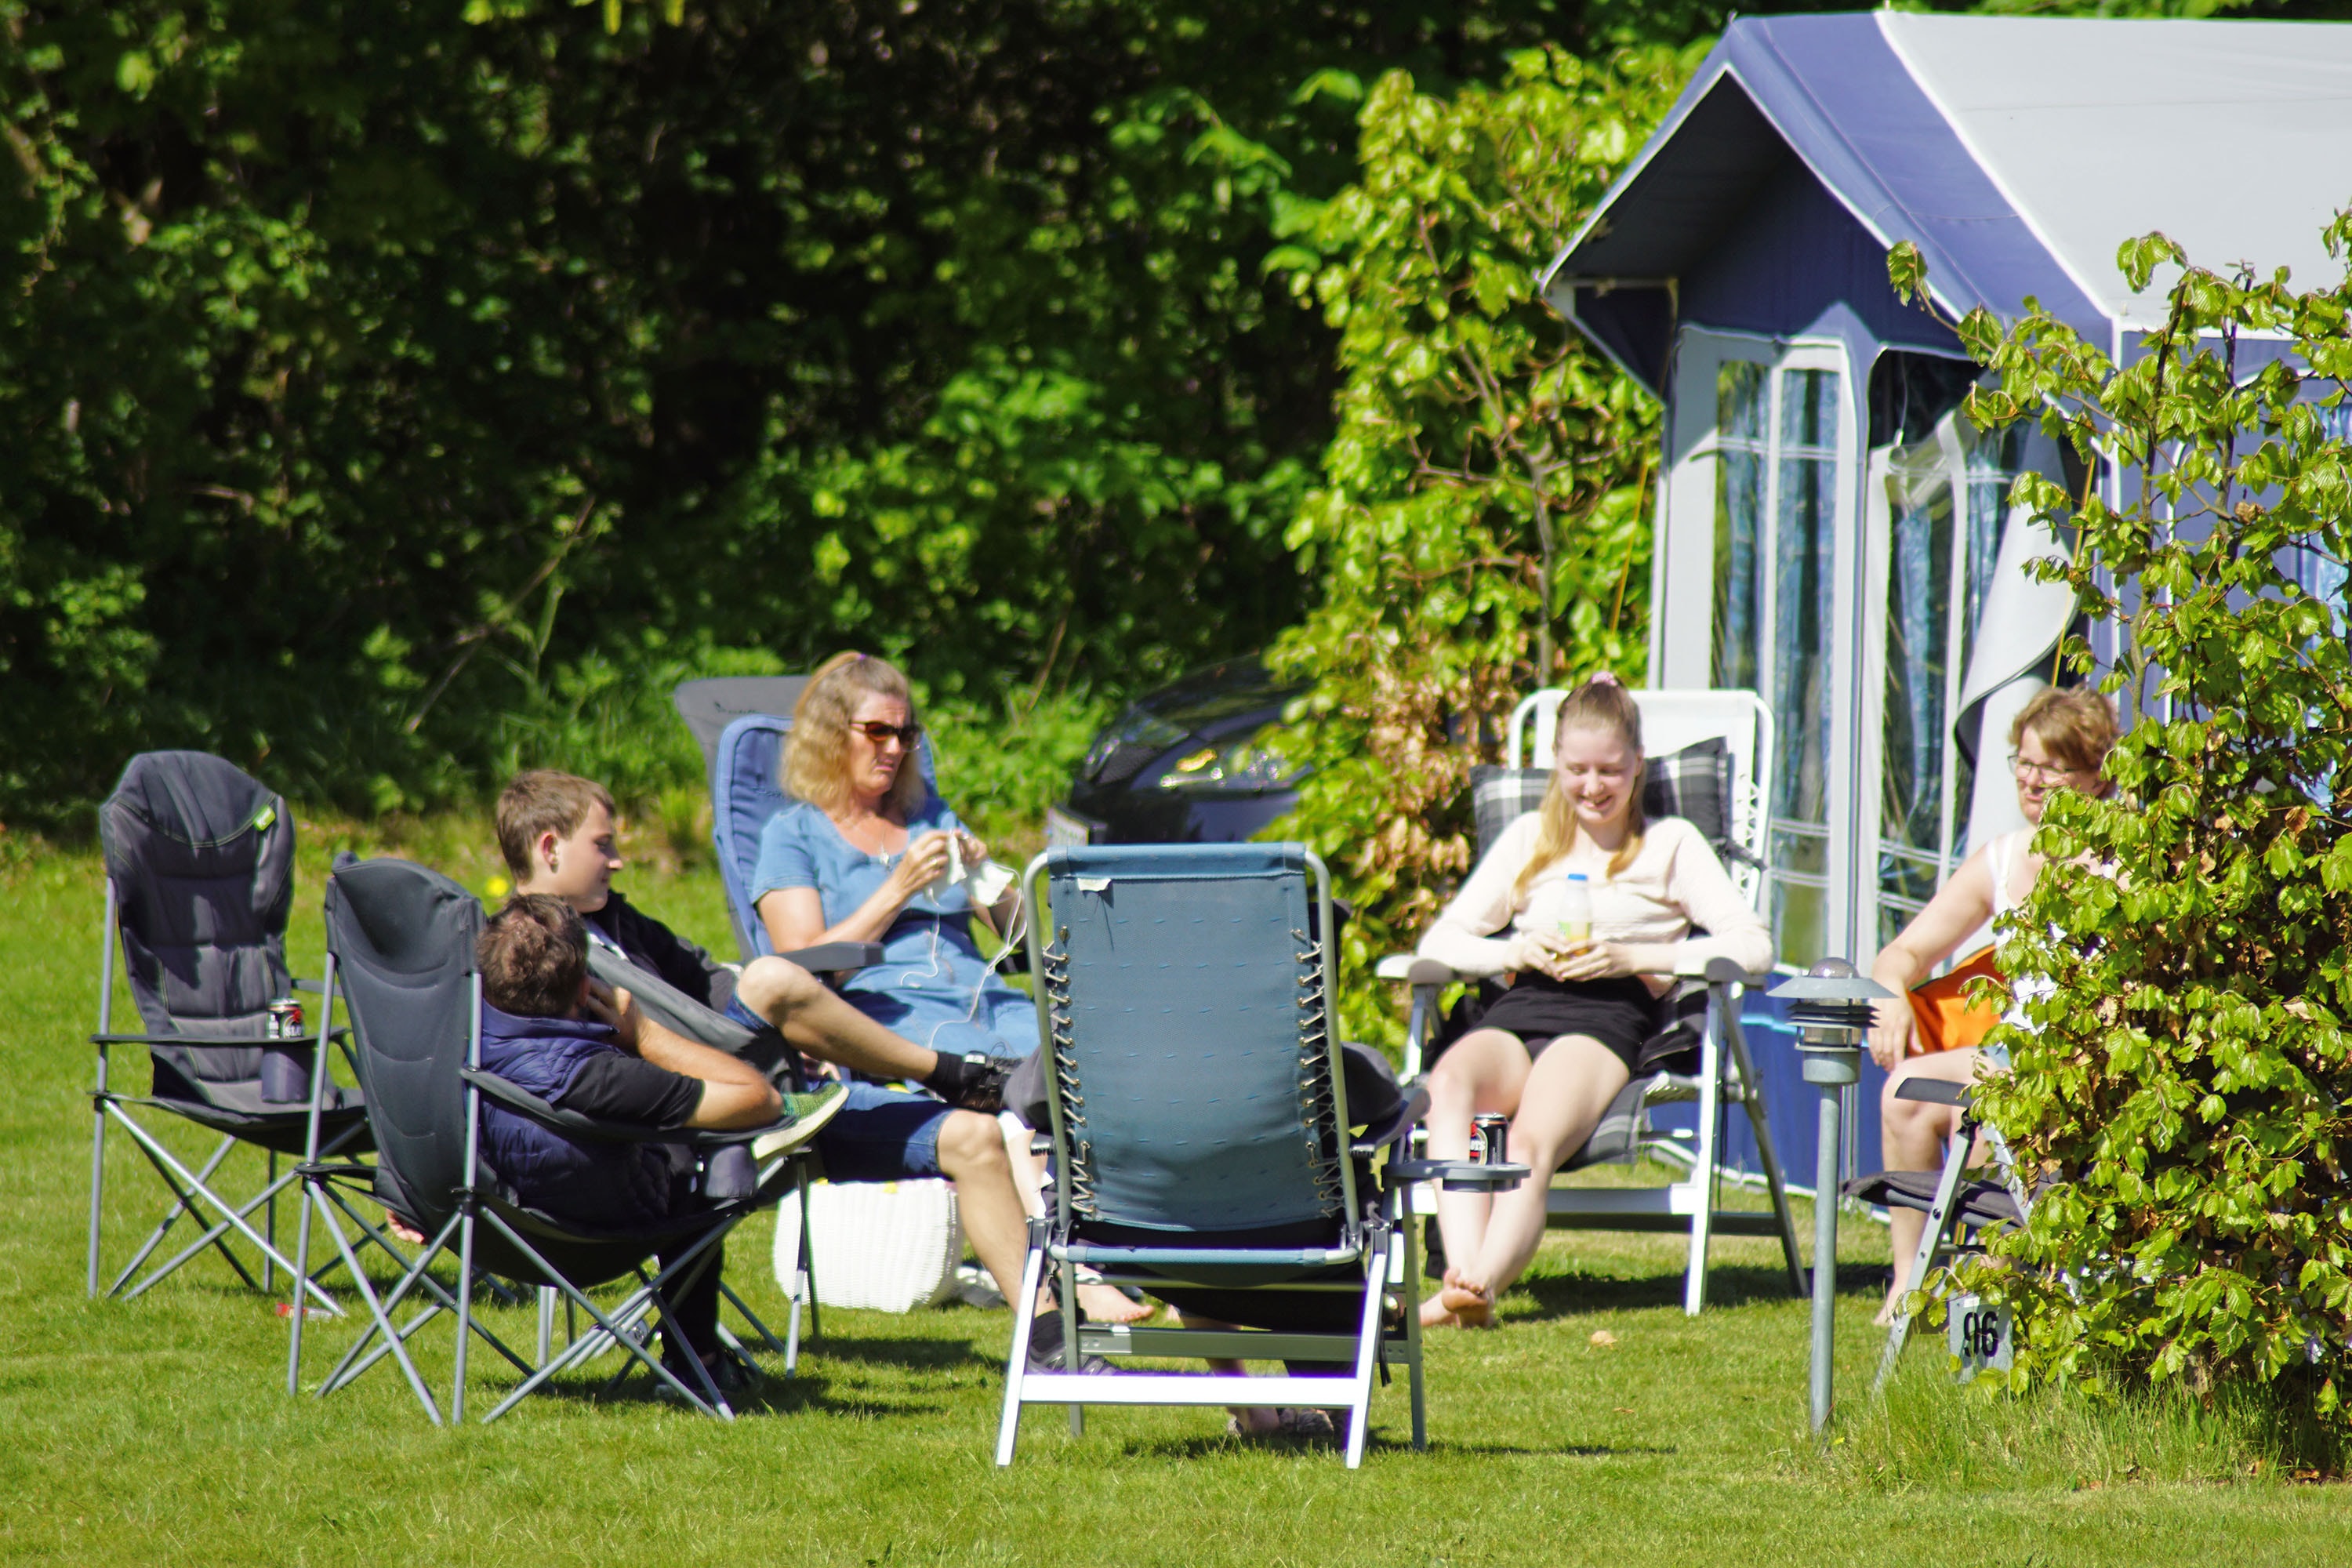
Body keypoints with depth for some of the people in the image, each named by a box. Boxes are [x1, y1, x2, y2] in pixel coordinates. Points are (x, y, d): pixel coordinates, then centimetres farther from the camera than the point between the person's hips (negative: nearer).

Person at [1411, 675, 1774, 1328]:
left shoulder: (1670, 844, 18)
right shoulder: (1529, 840, 29)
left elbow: (1754, 946, 4)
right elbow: (1439, 943, 23)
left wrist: (1632, 957, -6)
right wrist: (1516, 952, 1)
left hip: (1609, 1014, -3)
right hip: (1519, 1010, 3)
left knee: (1533, 1140, -36)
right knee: (1449, 1083, -36)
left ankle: (1484, 1283, -56)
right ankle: (1463, 1269, -50)